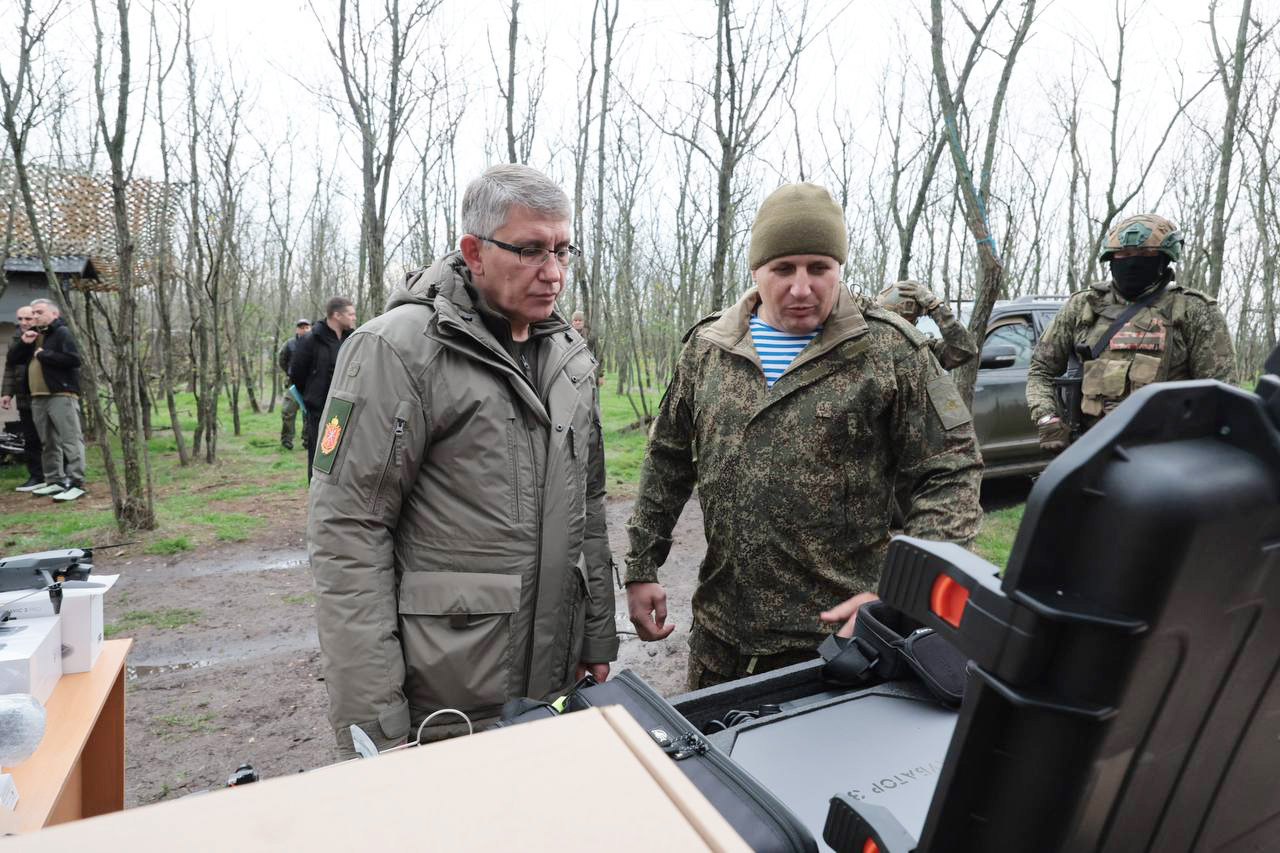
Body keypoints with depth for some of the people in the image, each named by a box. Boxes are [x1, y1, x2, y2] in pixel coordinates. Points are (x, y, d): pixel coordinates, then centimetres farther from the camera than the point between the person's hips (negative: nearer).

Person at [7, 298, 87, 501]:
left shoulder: (61, 332, -5)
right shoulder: (34, 335, 20)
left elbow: (73, 359, -19)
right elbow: (16, 360, 19)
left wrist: (44, 354, -12)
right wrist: (23, 343, 3)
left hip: (61, 395, -9)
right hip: (38, 397, 9)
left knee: (70, 440, -11)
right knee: (48, 443, 13)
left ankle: (76, 483, -13)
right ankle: (55, 481, 20)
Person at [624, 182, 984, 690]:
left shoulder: (891, 351, -7)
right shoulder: (706, 348, 4)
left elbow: (951, 474, -7)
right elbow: (667, 463, 11)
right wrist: (641, 568, 9)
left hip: (836, 634, -3)